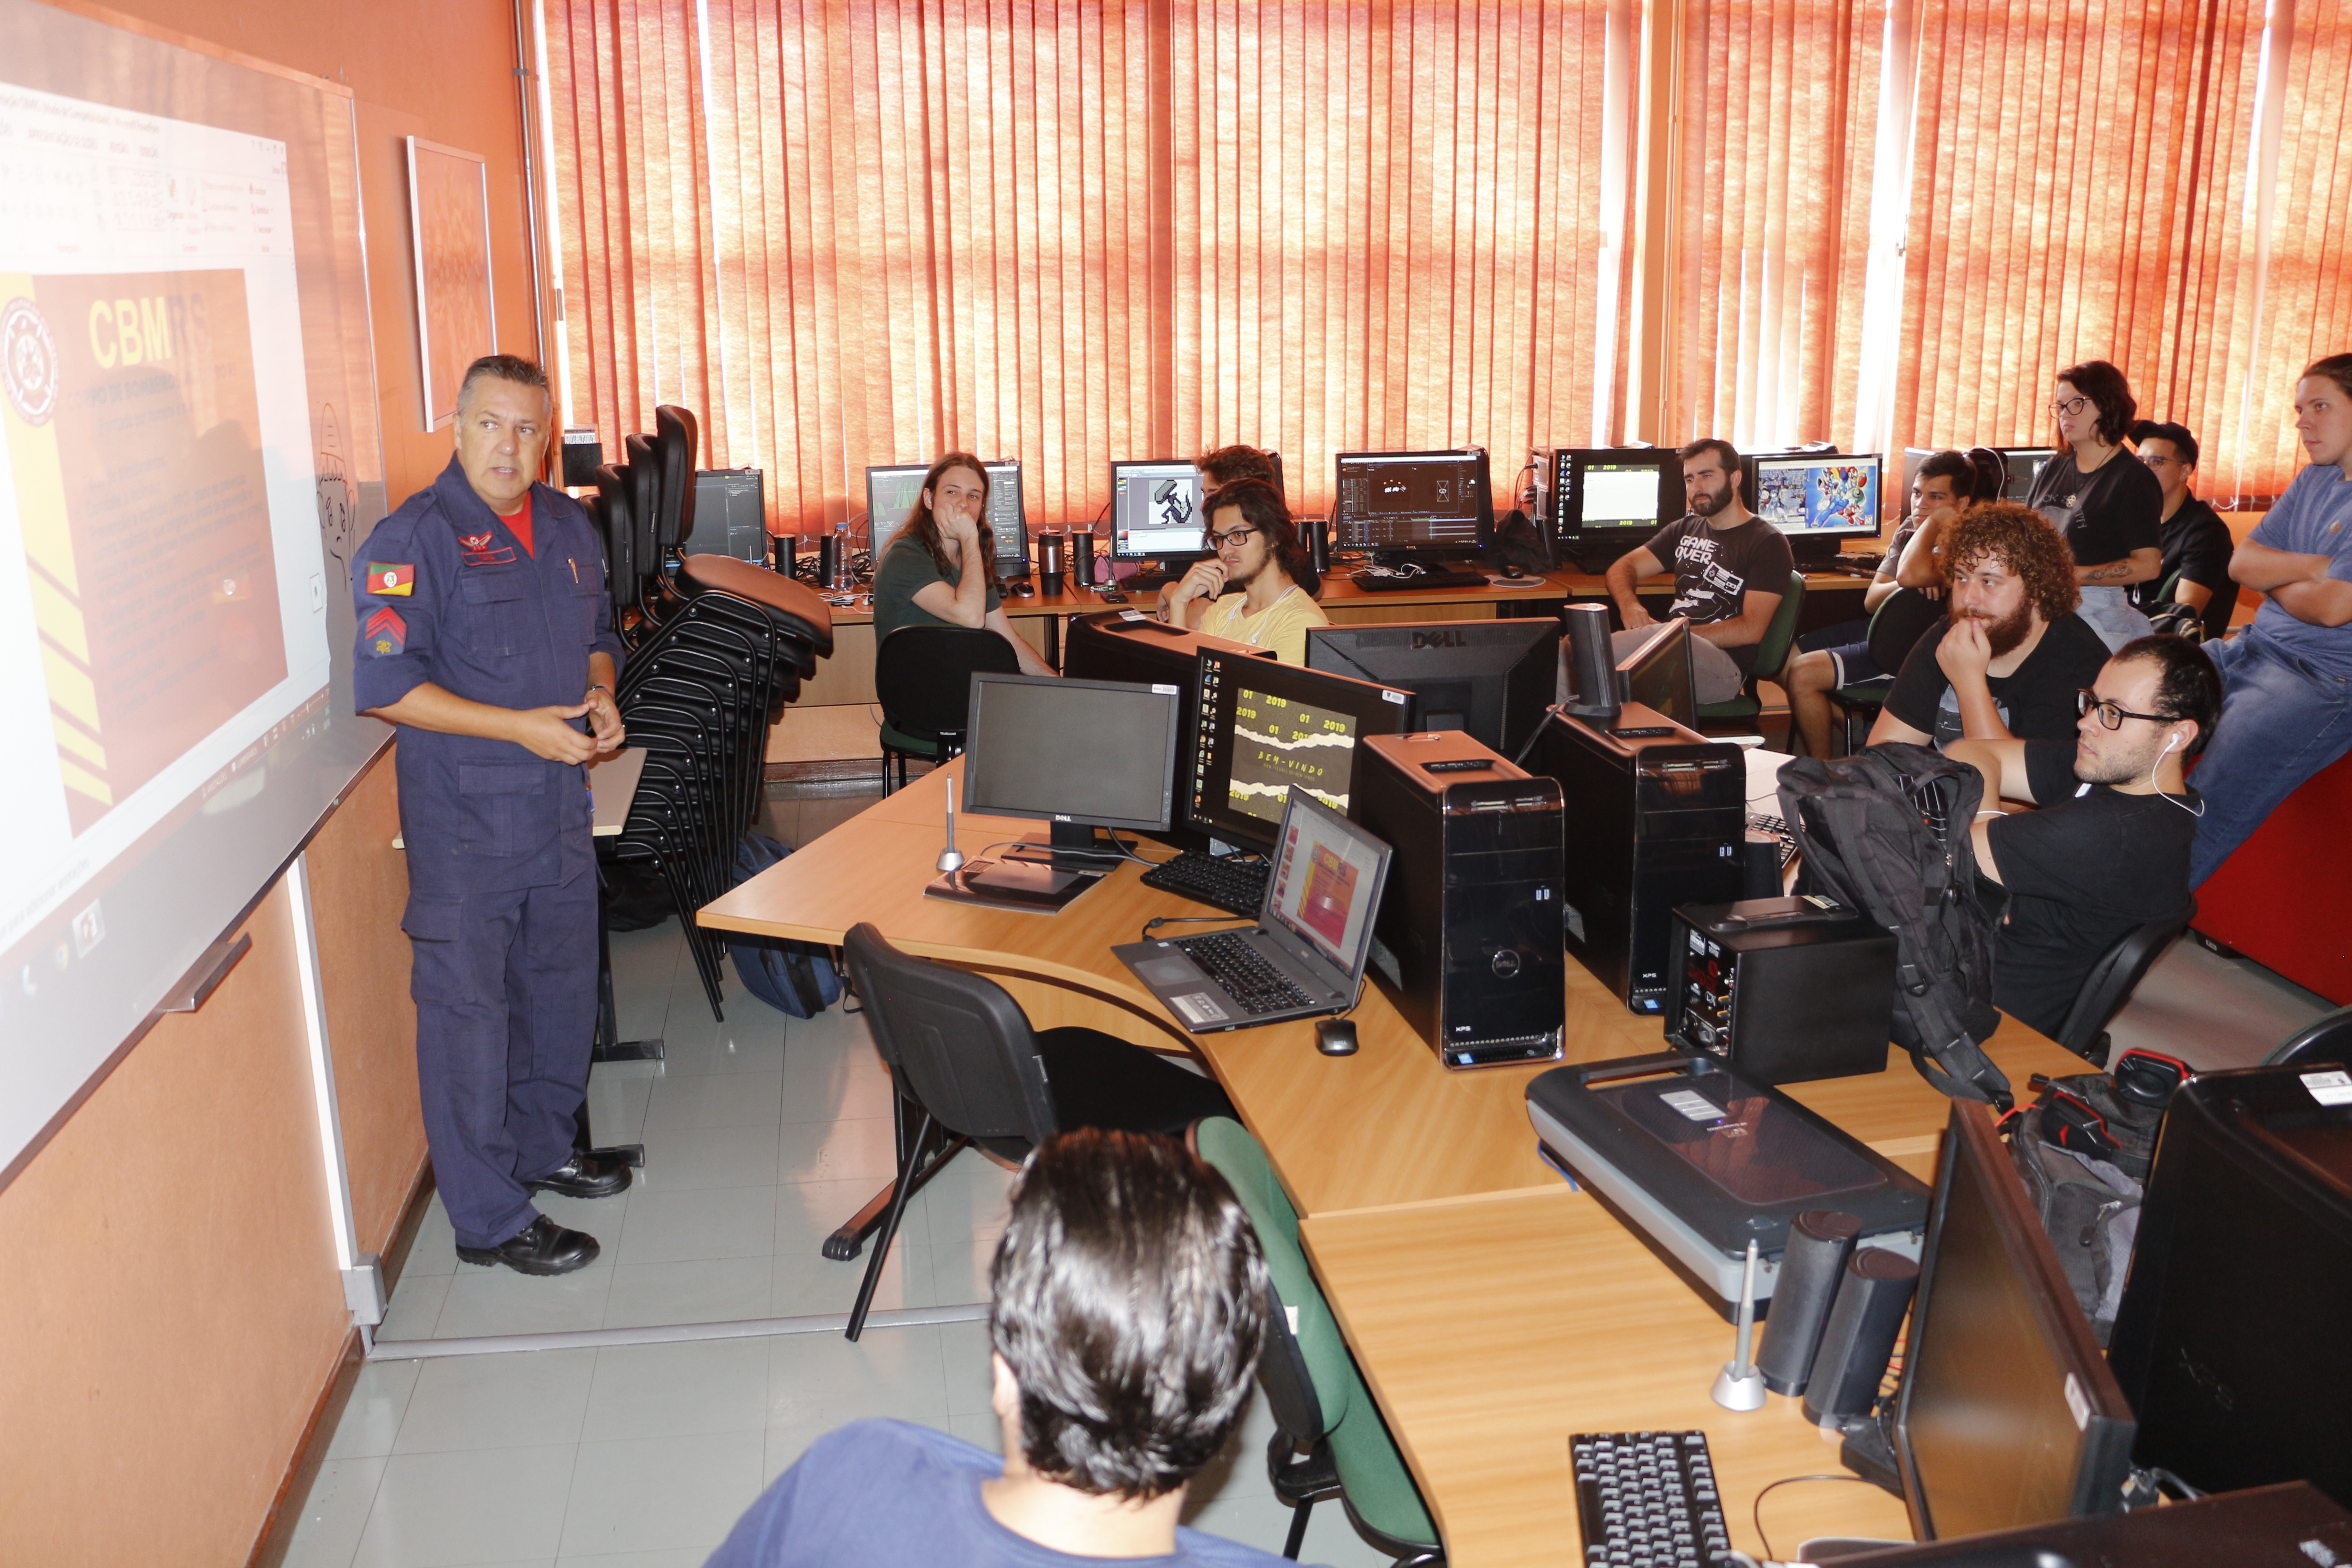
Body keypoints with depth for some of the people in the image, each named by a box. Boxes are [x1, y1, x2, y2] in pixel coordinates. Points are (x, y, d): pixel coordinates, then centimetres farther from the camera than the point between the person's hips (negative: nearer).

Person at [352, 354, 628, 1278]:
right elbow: (385, 686, -19)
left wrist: (601, 696, -1)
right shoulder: (414, 540, -14)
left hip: (559, 802, 8)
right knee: (469, 1010, 1)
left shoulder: (567, 526, 9)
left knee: (563, 986, 19)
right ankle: (489, 1220, 11)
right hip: (465, 819, -7)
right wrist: (521, 727, -22)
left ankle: (544, 1150, 39)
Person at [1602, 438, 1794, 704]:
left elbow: (1751, 629, -8)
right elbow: (1623, 567, 18)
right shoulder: (1685, 529, 23)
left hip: (1724, 664, -6)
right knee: (1567, 650, -24)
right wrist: (1629, 605, -6)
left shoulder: (1767, 543, 2)